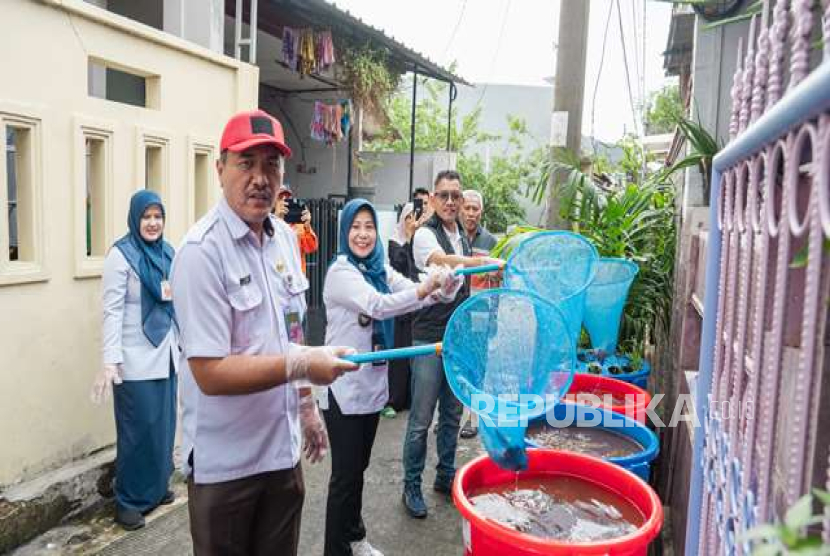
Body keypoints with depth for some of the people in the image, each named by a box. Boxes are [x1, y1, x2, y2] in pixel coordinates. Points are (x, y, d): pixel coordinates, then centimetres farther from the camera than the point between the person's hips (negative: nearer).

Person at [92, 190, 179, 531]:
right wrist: (109, 361, -19)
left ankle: (157, 487, 31)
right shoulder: (121, 254, -10)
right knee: (138, 428, 2)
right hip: (136, 359, -6)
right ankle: (129, 500, 17)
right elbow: (112, 310, -15)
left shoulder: (168, 252, 8)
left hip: (166, 354, 6)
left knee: (164, 423, 14)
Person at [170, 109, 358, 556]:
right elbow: (210, 373, -22)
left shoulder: (284, 237, 4)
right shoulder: (202, 251, -20)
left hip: (283, 449, 7)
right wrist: (301, 364, -24)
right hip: (225, 463, -6)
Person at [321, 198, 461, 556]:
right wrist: (424, 289, -42)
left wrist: (446, 284, -24)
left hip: (373, 383, 7)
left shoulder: (380, 269, 6)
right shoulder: (340, 271, -16)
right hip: (345, 387, -7)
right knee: (345, 473, 3)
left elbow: (417, 293, -5)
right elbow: (377, 306, -31)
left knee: (359, 467, 21)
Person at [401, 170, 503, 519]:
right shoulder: (425, 235, -10)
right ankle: (411, 486, 16)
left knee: (452, 414, 17)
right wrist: (487, 263, -48)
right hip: (430, 338, -7)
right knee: (421, 419, 1)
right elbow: (444, 263, -32)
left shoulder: (463, 237, 13)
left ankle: (445, 476, 32)